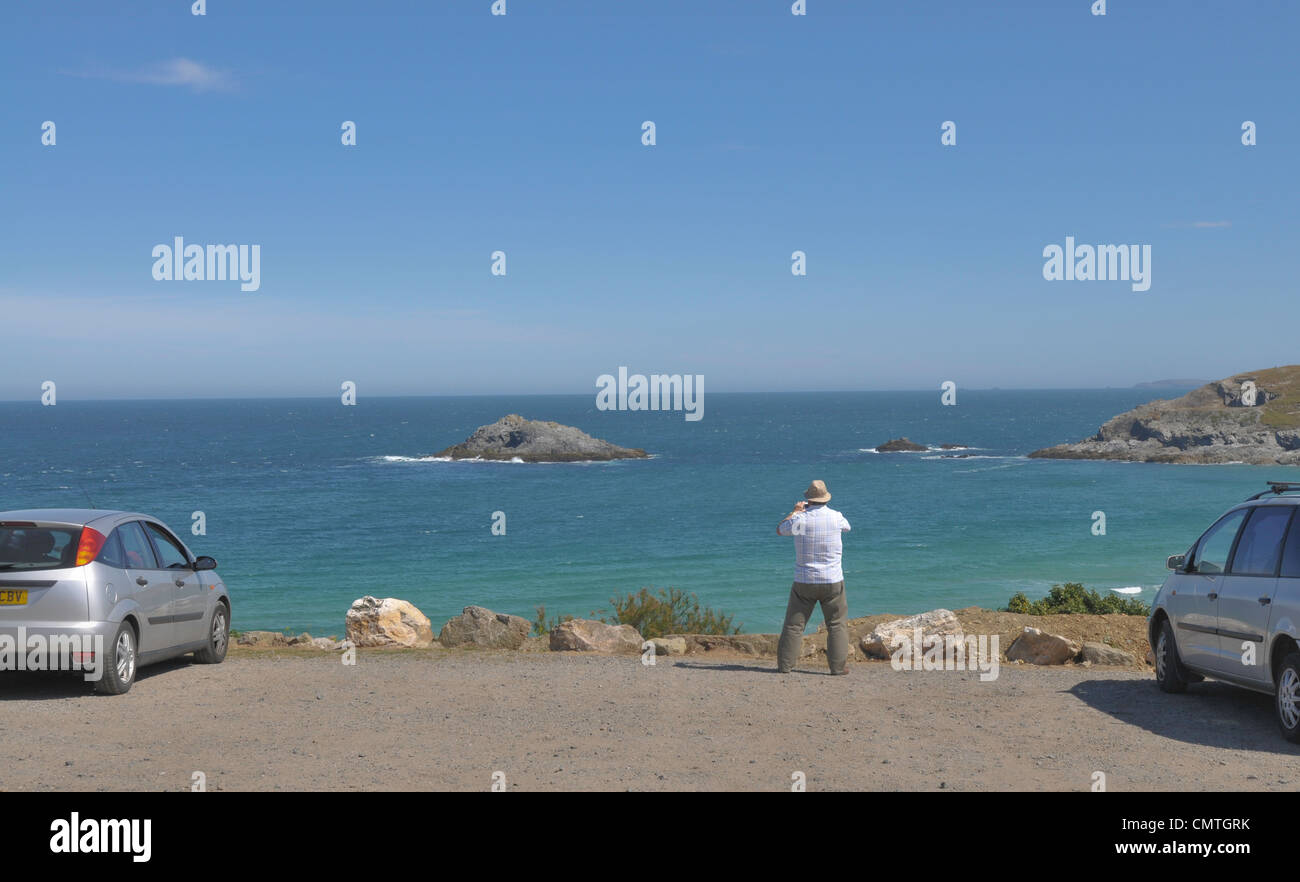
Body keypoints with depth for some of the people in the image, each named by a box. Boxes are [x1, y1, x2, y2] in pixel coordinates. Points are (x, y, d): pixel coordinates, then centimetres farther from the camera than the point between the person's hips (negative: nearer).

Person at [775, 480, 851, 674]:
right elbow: (847, 527, 21)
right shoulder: (835, 517, -5)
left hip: (805, 581, 0)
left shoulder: (800, 519, -8)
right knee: (837, 625, 7)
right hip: (832, 581, 0)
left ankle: (785, 664, 6)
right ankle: (838, 665, 2)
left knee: (794, 625, 6)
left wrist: (795, 511, 24)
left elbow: (779, 530, 13)